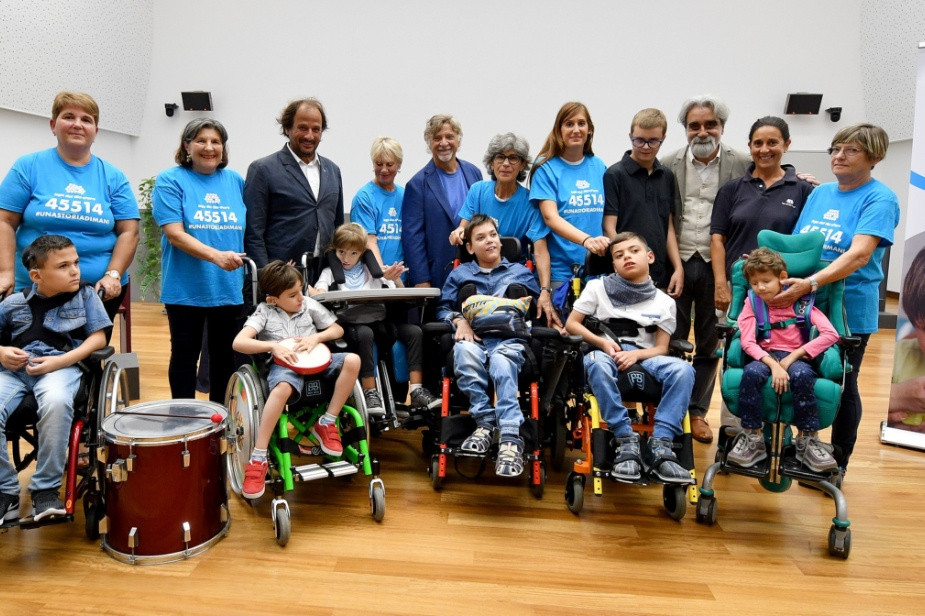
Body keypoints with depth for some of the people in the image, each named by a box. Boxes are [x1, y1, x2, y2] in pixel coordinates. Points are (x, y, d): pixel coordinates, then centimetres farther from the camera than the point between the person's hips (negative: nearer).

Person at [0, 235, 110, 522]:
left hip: (62, 366, -2)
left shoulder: (85, 296, 7)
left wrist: (59, 361, -12)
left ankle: (46, 488, -20)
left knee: (56, 402, -38)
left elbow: (98, 338, 1)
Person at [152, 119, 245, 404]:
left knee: (225, 357, 12)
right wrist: (216, 256, -27)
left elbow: (249, 229, 16)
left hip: (230, 287, 4)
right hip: (186, 288, -3)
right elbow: (174, 234, -14)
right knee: (185, 356, 8)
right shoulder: (170, 181, -3)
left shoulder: (236, 181, 9)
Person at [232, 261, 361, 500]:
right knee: (282, 388, -41)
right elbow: (238, 342, -11)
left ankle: (326, 423, -10)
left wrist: (317, 337, -4)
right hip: (284, 365, -4)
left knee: (352, 360, -24)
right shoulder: (265, 312, 0)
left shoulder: (309, 305, 10)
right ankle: (258, 459, -30)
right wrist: (273, 346, -22)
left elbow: (338, 330, 15)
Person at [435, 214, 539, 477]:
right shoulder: (459, 273, 26)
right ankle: (485, 422, -27)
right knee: (464, 353, -37)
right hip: (473, 336, 1)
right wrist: (459, 320, -4)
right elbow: (443, 307, 15)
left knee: (502, 366, -37)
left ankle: (511, 438, -42)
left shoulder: (520, 272, 26)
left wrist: (514, 313, -4)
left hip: (508, 337, -1)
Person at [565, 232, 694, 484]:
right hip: (605, 352, -1)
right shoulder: (598, 287, 12)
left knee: (683, 369, -29)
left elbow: (661, 348, 7)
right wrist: (602, 342, -10)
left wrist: (636, 354, -15)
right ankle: (626, 441, -34)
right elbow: (571, 325, 7)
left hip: (643, 357, 2)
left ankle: (660, 445, -30)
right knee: (597, 364, -39)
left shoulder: (664, 301, 13)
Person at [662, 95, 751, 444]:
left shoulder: (743, 165, 1)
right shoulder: (669, 165, 3)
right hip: (678, 262, 0)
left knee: (709, 346, 10)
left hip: (717, 266, 0)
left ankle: (698, 411, 23)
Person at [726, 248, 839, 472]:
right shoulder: (753, 302, 2)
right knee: (751, 373, -33)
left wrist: (794, 356, -17)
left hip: (795, 357, -1)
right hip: (765, 355, 1)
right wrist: (773, 365, -22)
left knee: (803, 375, -35)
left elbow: (830, 334, -11)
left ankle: (808, 440, -16)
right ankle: (753, 439, -19)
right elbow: (747, 342, -8)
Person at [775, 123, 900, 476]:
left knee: (840, 387, 8)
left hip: (849, 309, -5)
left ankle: (837, 464, 25)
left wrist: (811, 283, -35)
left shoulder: (879, 199, -9)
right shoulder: (819, 193, 10)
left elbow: (860, 254, -23)